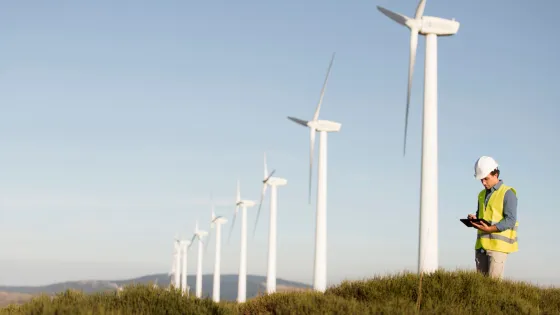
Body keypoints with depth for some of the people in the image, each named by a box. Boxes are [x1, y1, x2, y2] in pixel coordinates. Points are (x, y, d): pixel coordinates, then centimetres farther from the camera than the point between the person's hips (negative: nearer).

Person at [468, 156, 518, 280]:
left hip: (498, 245, -7)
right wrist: (474, 220, 3)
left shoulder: (507, 193, -4)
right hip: (481, 244, 7)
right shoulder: (482, 194, 19)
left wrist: (489, 229, -24)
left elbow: (510, 220, -12)